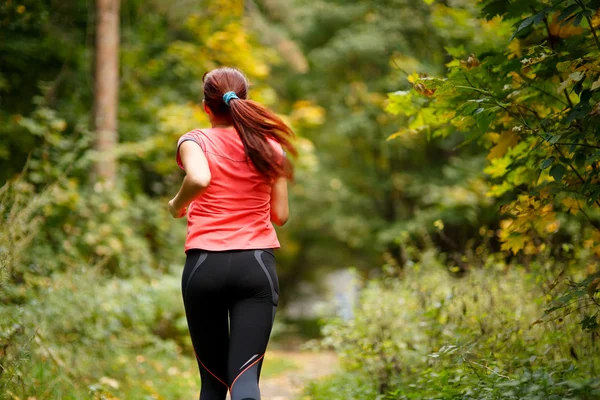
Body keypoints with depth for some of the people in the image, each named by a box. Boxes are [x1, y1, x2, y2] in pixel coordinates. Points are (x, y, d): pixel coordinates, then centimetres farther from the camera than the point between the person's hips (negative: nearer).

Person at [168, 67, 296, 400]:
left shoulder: (195, 141, 2)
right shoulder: (270, 146, 9)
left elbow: (199, 178, -21)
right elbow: (280, 215, 11)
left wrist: (178, 205, -1)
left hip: (204, 264, -1)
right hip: (257, 263, 1)